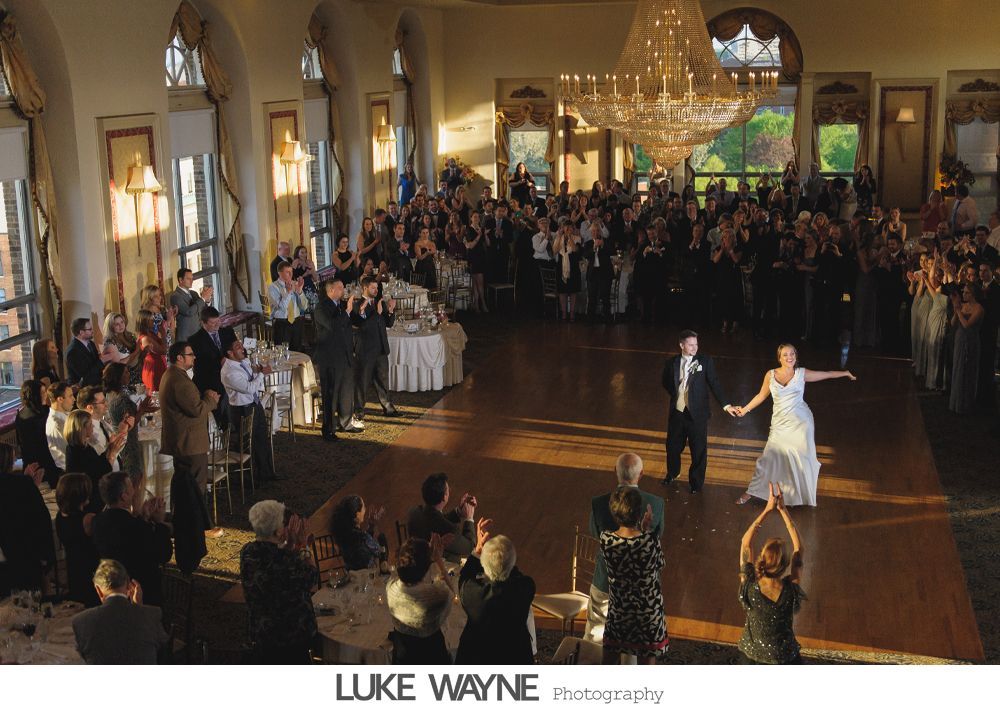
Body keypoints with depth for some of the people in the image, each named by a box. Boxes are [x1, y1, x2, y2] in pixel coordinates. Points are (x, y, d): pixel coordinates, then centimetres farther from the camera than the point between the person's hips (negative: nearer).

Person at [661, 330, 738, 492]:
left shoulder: (705, 362, -8)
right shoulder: (672, 363, 0)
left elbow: (714, 384, -9)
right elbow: (666, 383, 16)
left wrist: (726, 405, -15)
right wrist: (676, 395, 4)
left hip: (697, 414, -3)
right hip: (677, 412, 3)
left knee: (699, 450, 4)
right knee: (673, 446, 18)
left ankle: (696, 483, 23)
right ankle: (672, 473, 43)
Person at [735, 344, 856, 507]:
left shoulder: (801, 373, -2)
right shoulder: (771, 375, -1)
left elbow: (827, 374, 8)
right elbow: (761, 395, 11)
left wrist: (846, 373, 9)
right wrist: (745, 409, 13)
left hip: (801, 423, 0)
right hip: (781, 424, 0)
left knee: (802, 459, 4)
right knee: (768, 458, 0)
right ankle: (750, 492, 12)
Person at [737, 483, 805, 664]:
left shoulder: (749, 587, -26)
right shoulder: (791, 590, -27)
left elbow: (746, 543, -12)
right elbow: (798, 548, -14)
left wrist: (768, 510, -15)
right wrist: (783, 509, -15)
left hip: (750, 652, 0)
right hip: (782, 656, 0)